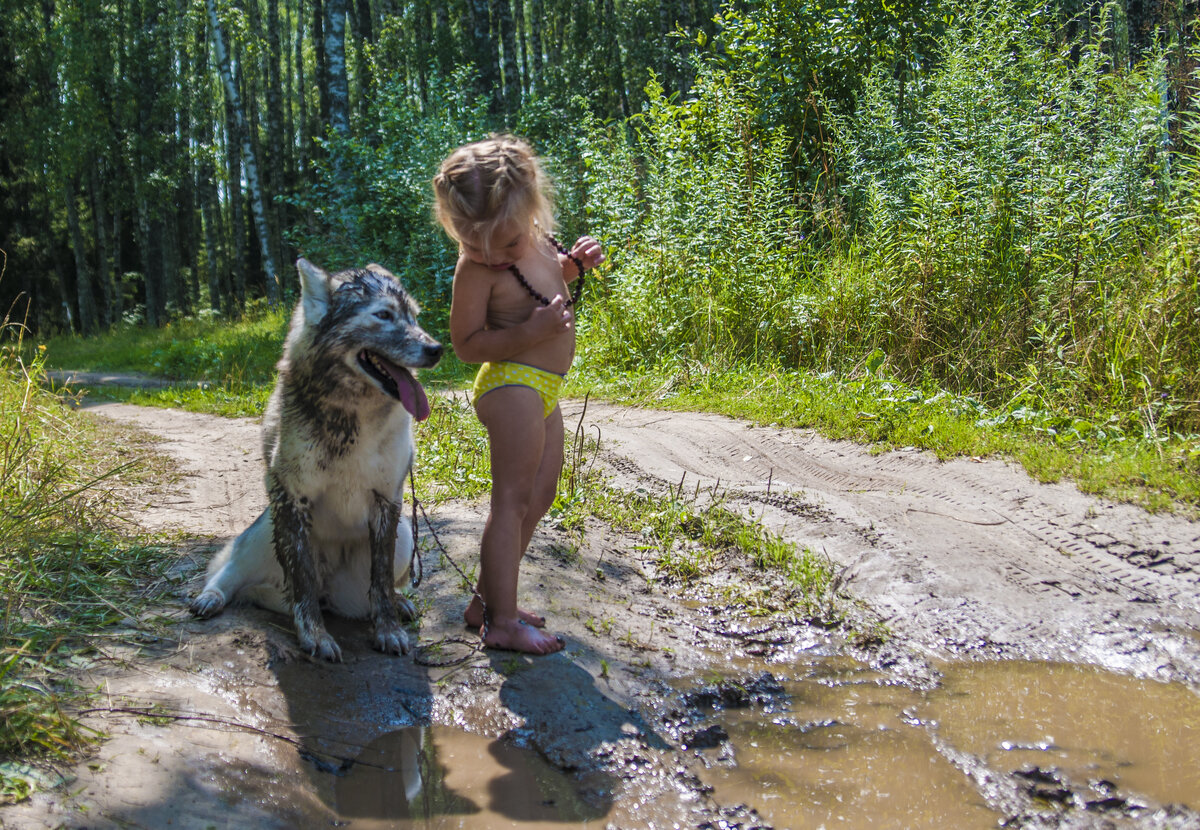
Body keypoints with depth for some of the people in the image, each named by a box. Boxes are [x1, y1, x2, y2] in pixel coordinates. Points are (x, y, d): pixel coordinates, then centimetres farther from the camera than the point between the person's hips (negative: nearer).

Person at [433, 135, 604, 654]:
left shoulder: (537, 235, 4)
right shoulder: (475, 267, -19)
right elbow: (466, 344, -19)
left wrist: (574, 263, 4)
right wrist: (532, 330, -29)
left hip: (543, 389, 9)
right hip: (512, 384, -9)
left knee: (539, 496, 14)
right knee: (512, 499, -8)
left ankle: (487, 600, 23)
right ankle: (501, 622, -2)